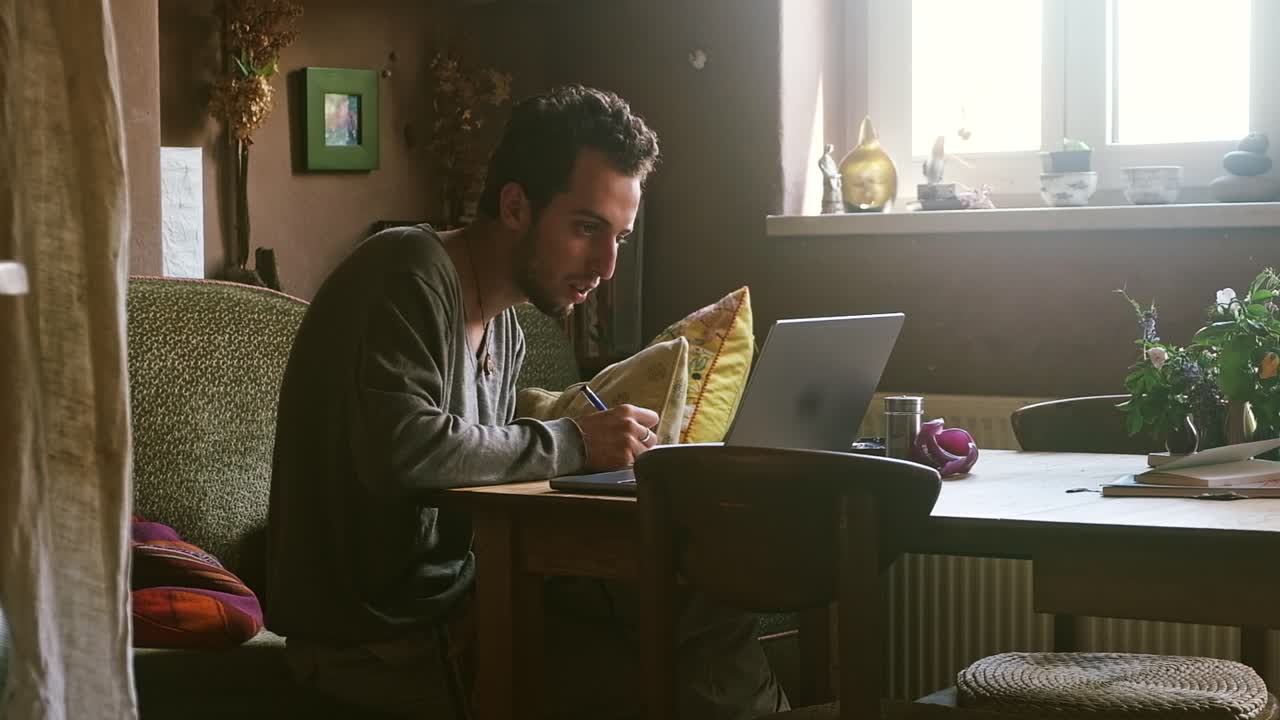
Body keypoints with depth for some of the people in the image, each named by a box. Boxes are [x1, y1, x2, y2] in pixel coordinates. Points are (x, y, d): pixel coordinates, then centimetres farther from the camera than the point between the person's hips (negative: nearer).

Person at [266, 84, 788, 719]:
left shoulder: (503, 327, 13)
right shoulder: (410, 273, -15)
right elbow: (401, 450, -29)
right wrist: (570, 443, -19)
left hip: (454, 597, 8)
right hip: (376, 636, -8)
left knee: (706, 611, -5)